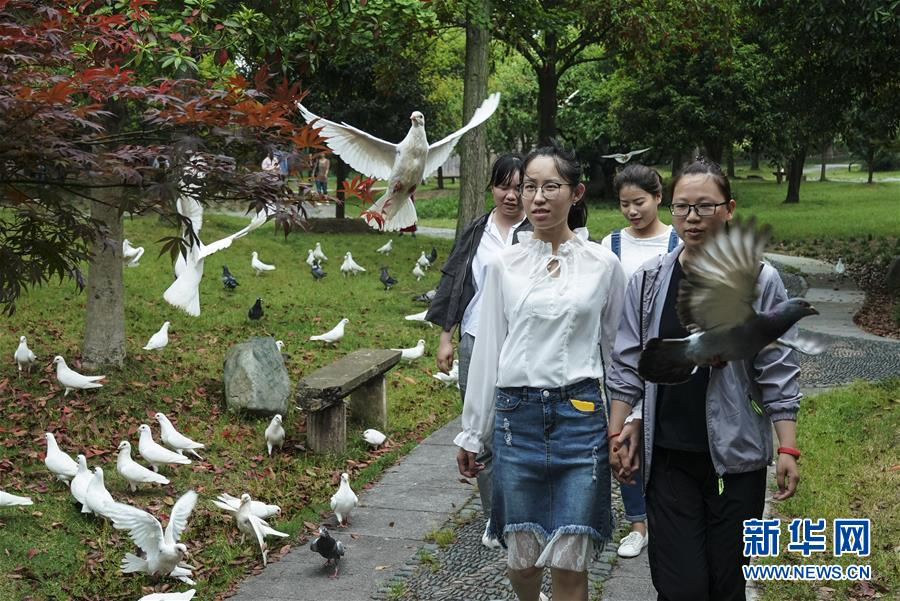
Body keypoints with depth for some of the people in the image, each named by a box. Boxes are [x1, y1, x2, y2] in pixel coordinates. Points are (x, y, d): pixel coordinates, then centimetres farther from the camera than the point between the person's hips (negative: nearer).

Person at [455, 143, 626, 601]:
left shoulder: (604, 265, 1)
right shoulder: (504, 265, 3)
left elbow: (616, 349, 9)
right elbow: (487, 351, 8)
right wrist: (471, 432, 10)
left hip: (580, 414, -1)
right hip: (517, 414, 1)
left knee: (569, 564, -2)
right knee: (521, 555, 9)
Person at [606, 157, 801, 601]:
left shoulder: (759, 281, -4)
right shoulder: (648, 281, 1)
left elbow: (778, 372, -2)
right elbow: (628, 365, 6)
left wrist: (788, 449, -5)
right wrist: (617, 433, 5)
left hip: (736, 456, -1)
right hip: (668, 457, 1)